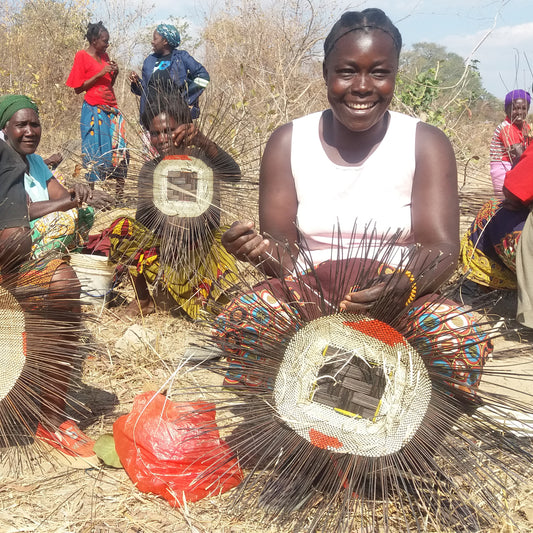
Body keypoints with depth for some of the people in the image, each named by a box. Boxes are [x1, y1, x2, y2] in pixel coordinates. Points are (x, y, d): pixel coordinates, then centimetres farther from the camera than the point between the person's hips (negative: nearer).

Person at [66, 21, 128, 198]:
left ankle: (120, 192, 1)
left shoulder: (104, 56, 16)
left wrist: (115, 73, 4)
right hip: (93, 110, -6)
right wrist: (100, 73, -12)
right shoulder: (82, 56, -3)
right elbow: (78, 88, -8)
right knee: (94, 152, -7)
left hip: (111, 109, 6)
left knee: (120, 150, -1)